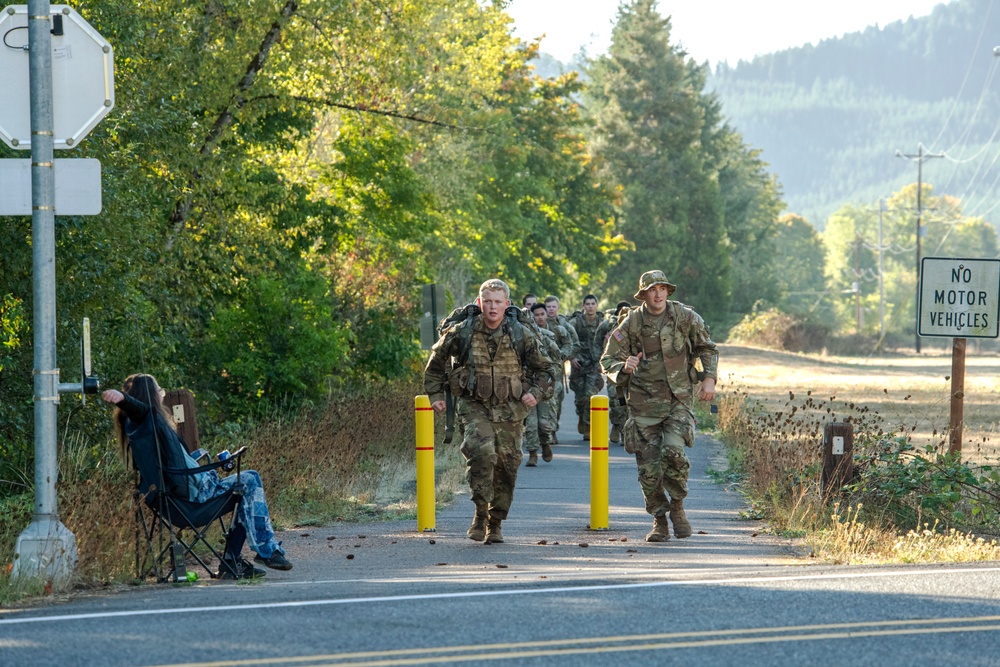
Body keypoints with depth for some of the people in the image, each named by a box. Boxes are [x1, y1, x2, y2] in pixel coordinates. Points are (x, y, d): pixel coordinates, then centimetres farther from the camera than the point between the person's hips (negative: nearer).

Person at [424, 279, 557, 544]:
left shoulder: (522, 335, -3)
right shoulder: (461, 333, -4)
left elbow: (545, 369, 9)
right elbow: (437, 360, 14)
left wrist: (536, 393, -7)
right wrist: (435, 394, 9)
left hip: (510, 410, 2)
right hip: (474, 406, -2)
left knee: (506, 466, 4)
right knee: (482, 452, -26)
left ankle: (495, 524, 21)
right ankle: (480, 513, -14)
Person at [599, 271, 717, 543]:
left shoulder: (684, 316, 0)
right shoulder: (631, 323, -3)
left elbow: (707, 348, 15)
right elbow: (608, 360, 1)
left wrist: (710, 378, 2)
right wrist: (624, 368, -21)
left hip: (678, 400, -1)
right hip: (644, 404, 1)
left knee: (673, 452, -22)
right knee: (649, 467, -3)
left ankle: (677, 507, 2)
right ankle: (659, 521, 15)